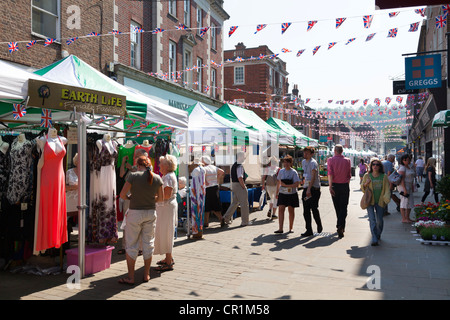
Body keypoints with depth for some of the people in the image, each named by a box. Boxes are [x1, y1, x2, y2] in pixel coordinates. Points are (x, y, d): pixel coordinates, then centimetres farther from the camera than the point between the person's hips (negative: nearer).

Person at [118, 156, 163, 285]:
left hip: (135, 213, -3)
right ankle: (146, 275, 22)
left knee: (132, 245, 7)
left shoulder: (133, 176, -10)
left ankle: (130, 277, 12)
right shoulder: (157, 178, 0)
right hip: (151, 213, 3)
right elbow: (160, 198, 6)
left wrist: (130, 198, 8)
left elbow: (122, 194, -11)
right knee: (148, 244, 14)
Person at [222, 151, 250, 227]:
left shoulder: (234, 165, 14)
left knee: (234, 203, 17)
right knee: (244, 204, 1)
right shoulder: (240, 166, -17)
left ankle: (226, 218, 12)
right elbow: (240, 178, -26)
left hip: (234, 185, 9)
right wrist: (244, 187, -17)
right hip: (239, 186, -9)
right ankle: (245, 222, 7)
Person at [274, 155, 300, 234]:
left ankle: (290, 228, 17)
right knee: (281, 209, -8)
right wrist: (277, 193, 18)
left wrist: (286, 185, -20)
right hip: (282, 194, 3)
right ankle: (280, 228, -10)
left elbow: (296, 184, -14)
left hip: (292, 194, -3)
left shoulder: (294, 172, -6)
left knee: (291, 210, 4)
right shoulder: (281, 171, 7)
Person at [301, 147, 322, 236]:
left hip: (314, 188, -8)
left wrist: (309, 189, -29)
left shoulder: (313, 163, -12)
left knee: (314, 208, -3)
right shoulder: (303, 162, 14)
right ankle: (309, 230, 9)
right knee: (306, 210, 4)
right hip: (306, 187, 8)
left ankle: (319, 225, 23)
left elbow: (313, 177, -21)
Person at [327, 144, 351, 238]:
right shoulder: (347, 160, 2)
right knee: (343, 207, 1)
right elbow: (349, 175, 6)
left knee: (337, 207, 14)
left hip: (335, 186, 0)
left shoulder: (330, 160, -3)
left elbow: (330, 174, -14)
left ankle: (340, 226, 27)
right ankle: (341, 226, -16)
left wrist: (330, 186, -17)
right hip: (345, 186, 0)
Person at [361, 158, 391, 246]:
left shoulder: (384, 177, 3)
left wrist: (387, 197, -12)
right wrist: (365, 184, -13)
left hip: (380, 202, 1)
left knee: (379, 220, 7)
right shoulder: (366, 176, 1)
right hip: (370, 201, -1)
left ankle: (378, 235, 35)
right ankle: (374, 240, -11)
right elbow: (362, 188, 8)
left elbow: (387, 188, 5)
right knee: (372, 220, -12)